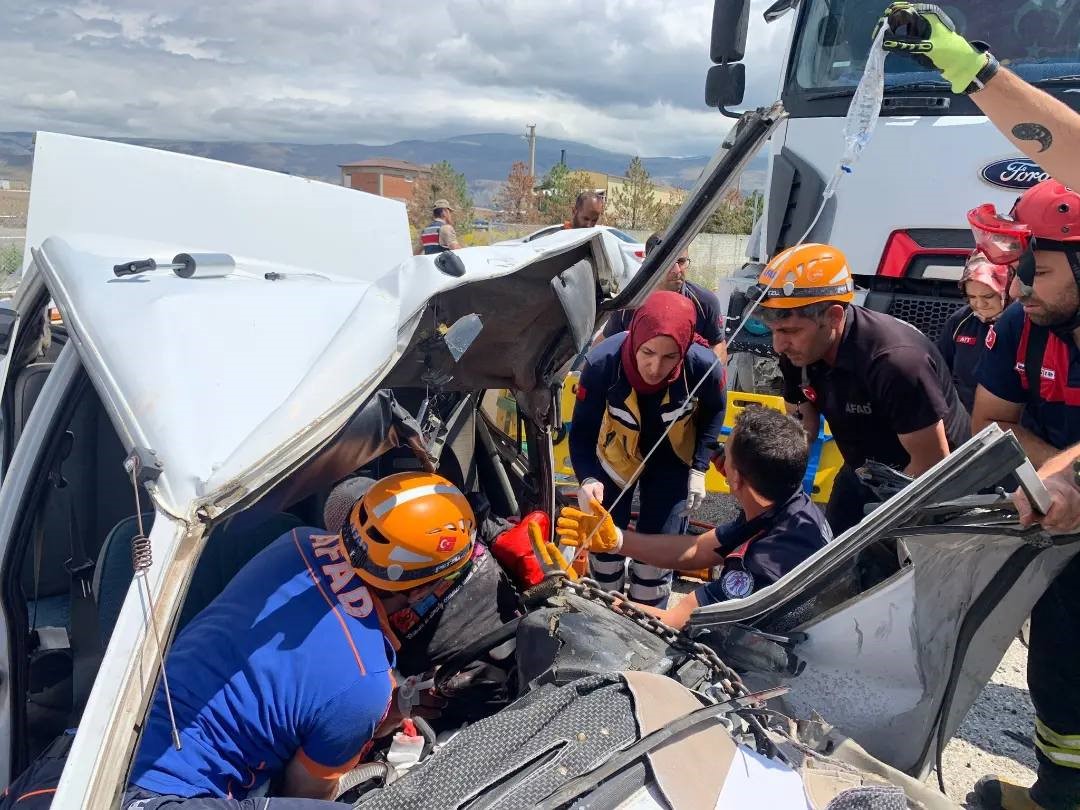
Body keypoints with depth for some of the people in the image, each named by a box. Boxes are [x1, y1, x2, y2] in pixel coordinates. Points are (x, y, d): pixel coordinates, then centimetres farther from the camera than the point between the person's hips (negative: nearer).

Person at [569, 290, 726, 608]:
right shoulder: (602, 363, -36)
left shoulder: (704, 367, -32)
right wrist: (588, 478, -41)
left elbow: (713, 413, -8)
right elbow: (582, 430, -24)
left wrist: (699, 468, -11)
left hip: (671, 459, 0)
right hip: (616, 455, 0)